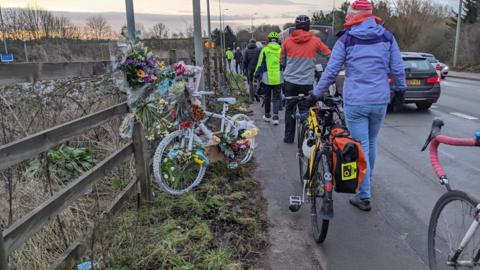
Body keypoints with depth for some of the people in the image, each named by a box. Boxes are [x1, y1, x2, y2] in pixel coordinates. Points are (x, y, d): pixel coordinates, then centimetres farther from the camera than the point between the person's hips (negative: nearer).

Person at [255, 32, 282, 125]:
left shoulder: (265, 50, -2)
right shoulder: (281, 50, 3)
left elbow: (260, 64, -1)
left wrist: (257, 75, 8)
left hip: (267, 78, -1)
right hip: (279, 79, 1)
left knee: (267, 97, 16)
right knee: (276, 98, 6)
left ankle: (267, 115, 27)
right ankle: (275, 117, -5)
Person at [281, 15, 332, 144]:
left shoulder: (288, 41, 1)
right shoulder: (315, 41, -3)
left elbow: (282, 60, 13)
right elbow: (329, 54, 7)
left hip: (290, 81, 1)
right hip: (307, 82, -1)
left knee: (290, 109, 12)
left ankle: (288, 137, 16)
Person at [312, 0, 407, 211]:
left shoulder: (346, 39, -4)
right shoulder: (387, 37, 4)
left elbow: (330, 72, -4)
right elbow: (398, 69, 6)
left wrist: (316, 93, 8)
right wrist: (400, 89, 24)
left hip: (355, 102, -3)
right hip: (380, 101, 4)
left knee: (360, 147, 1)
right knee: (371, 142, 21)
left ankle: (364, 196, 3)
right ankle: (366, 183, 38)